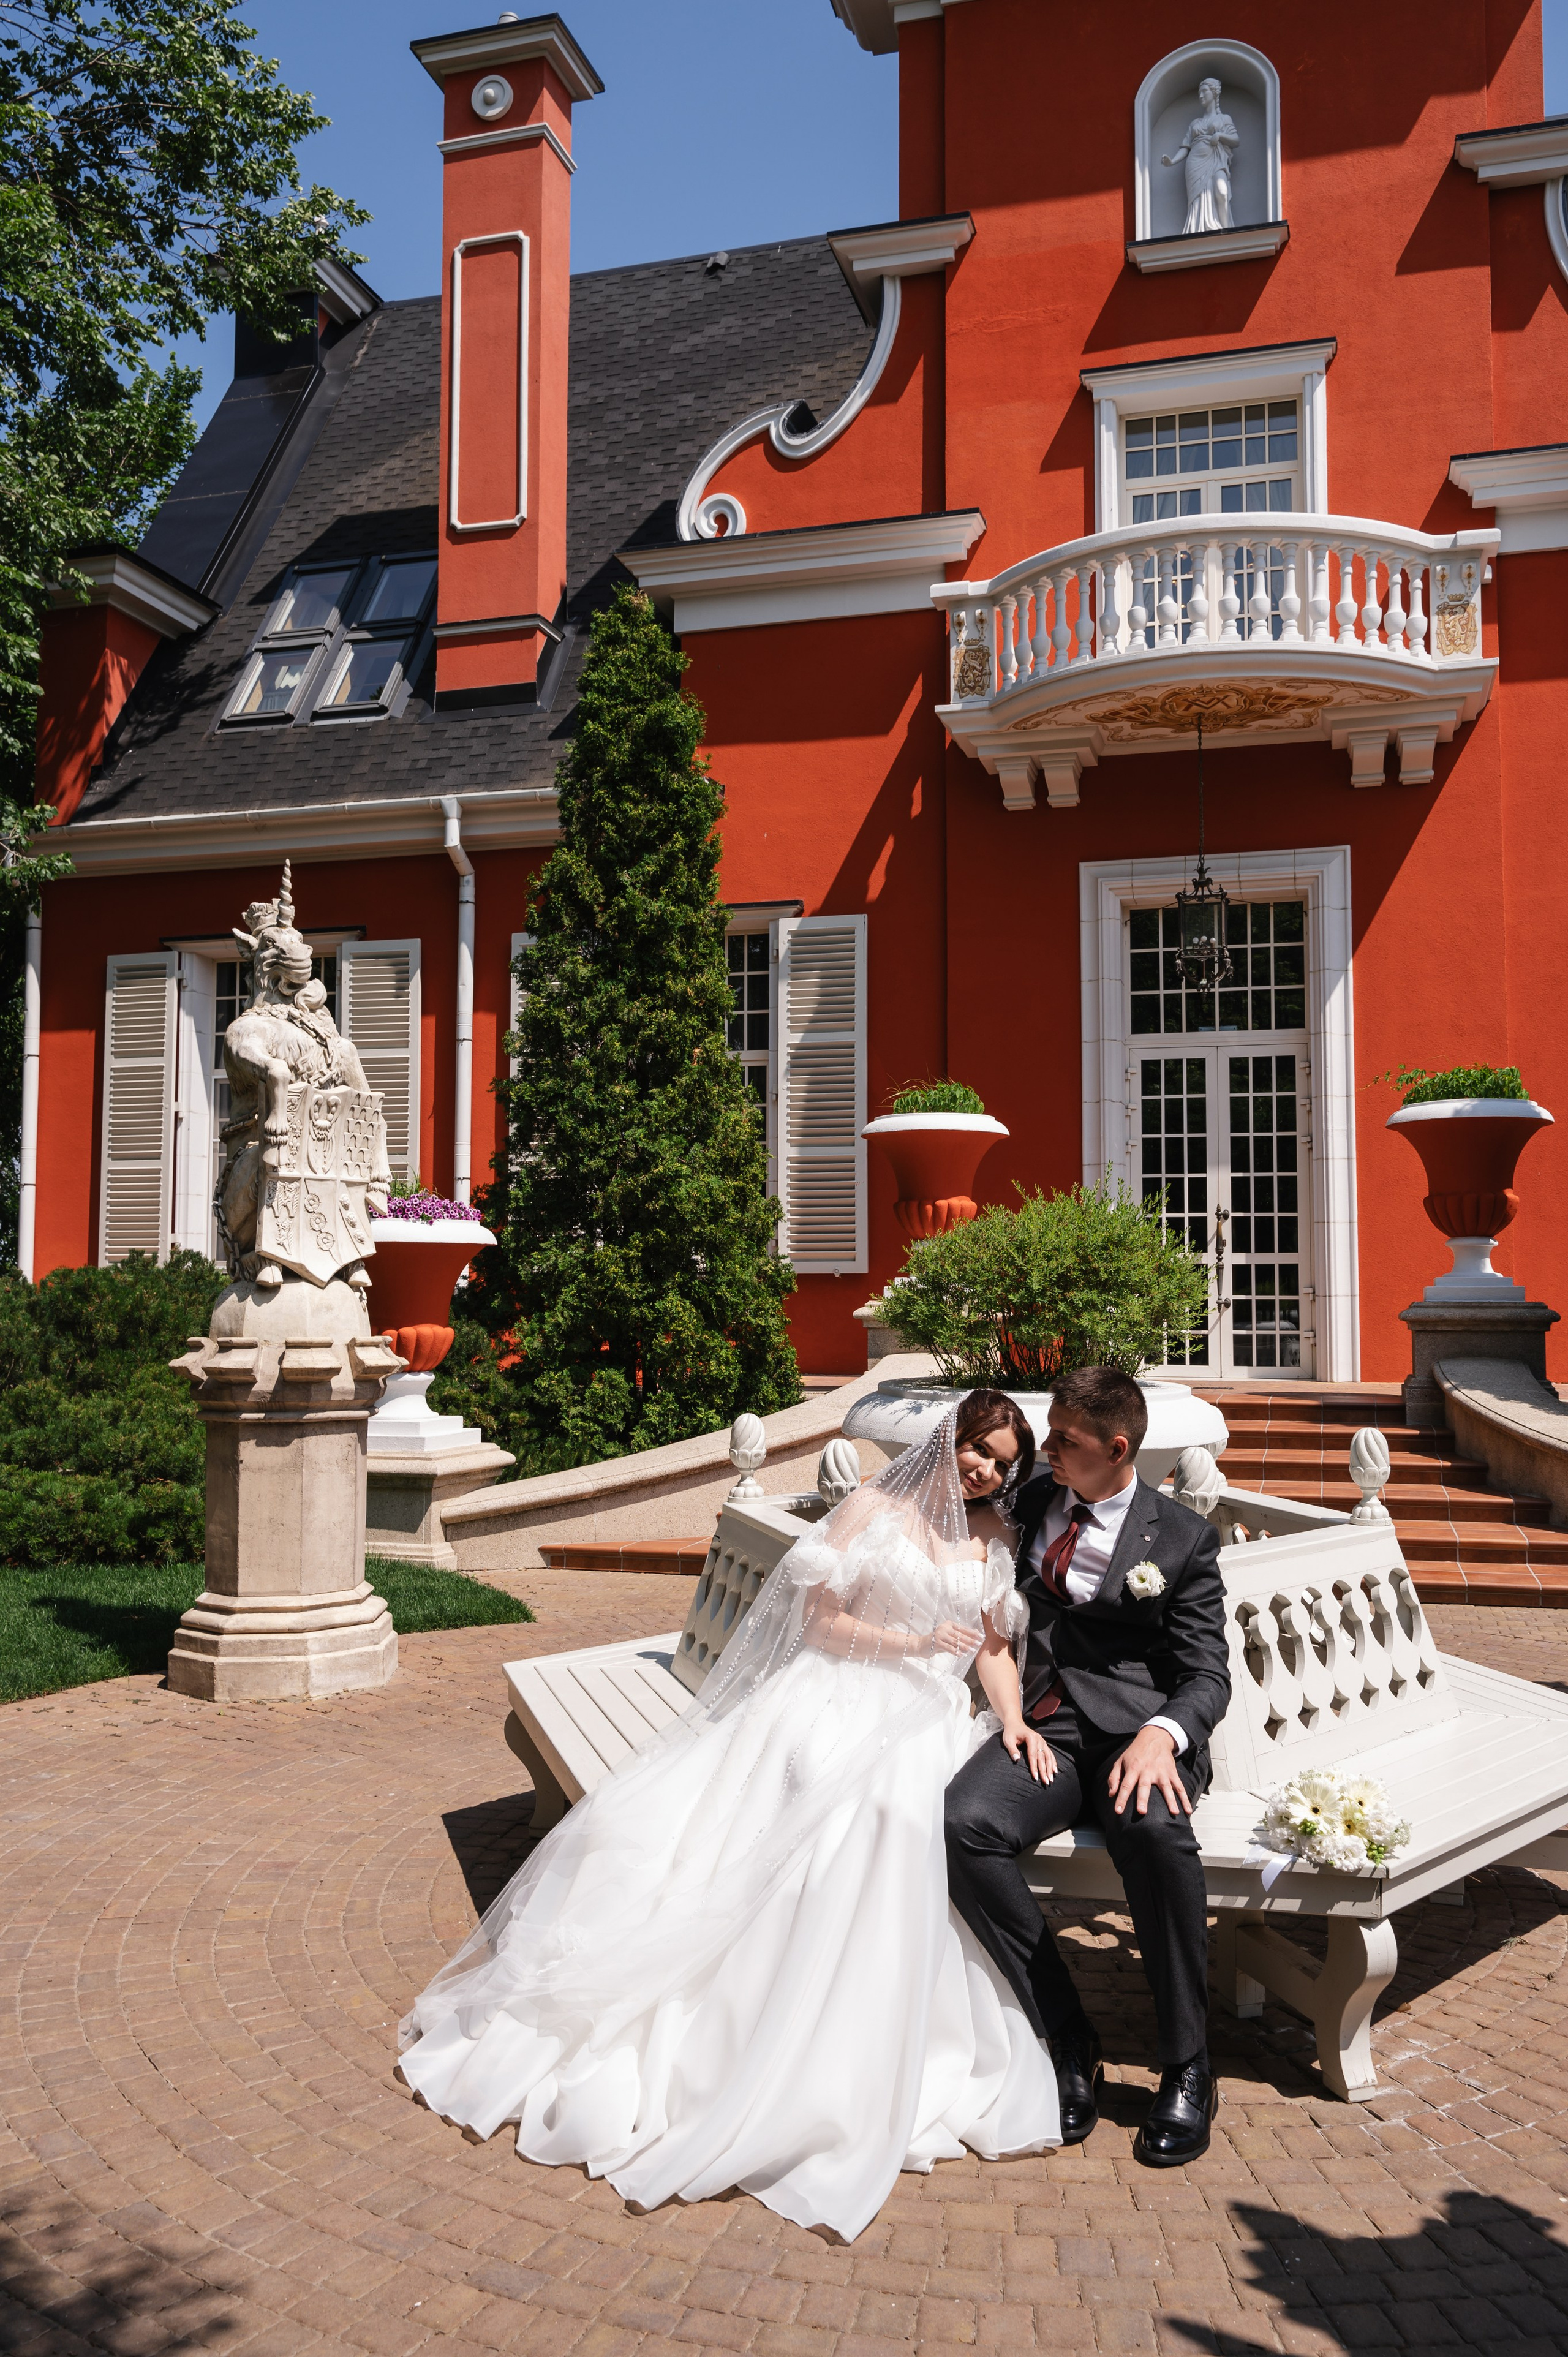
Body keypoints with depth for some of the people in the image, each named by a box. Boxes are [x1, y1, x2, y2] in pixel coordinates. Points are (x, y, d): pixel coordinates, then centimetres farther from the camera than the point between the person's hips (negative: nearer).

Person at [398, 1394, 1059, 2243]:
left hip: (924, 1727, 1)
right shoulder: (874, 1507, 5)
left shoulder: (996, 1541, 15)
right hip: (832, 1702, -1)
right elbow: (822, 1619, 1)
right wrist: (915, 1643, -9)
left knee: (884, 1829, -29)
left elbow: (995, 1648, 14)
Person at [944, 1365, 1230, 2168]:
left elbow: (1206, 1675, -2)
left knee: (1154, 1831, -37)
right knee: (965, 1823, -29)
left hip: (1137, 1731, -3)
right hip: (1044, 1728, 3)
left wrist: (1160, 1735, -24)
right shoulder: (1032, 1504, 14)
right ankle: (1069, 2048, -14)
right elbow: (989, 1617, 26)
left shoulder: (1183, 1537, 3)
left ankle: (1187, 2070, -15)